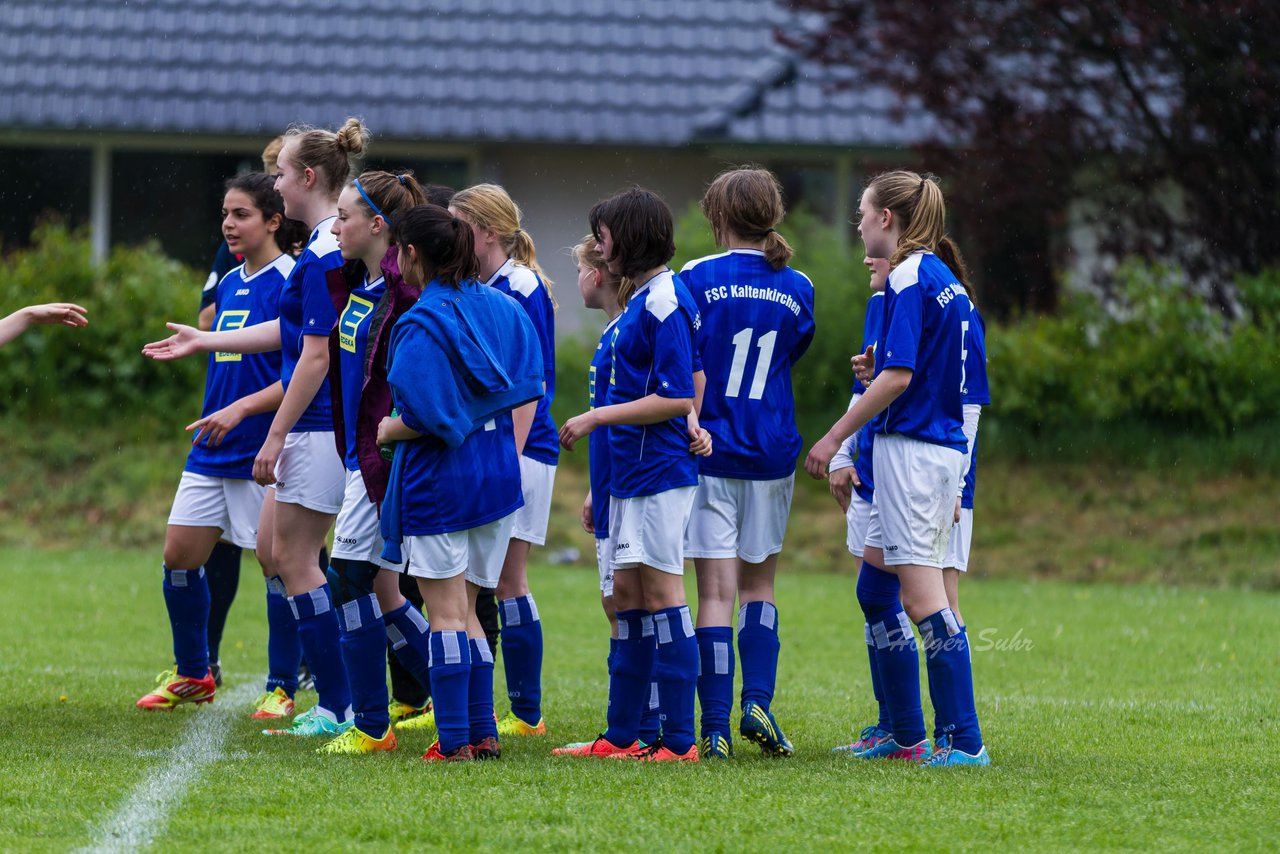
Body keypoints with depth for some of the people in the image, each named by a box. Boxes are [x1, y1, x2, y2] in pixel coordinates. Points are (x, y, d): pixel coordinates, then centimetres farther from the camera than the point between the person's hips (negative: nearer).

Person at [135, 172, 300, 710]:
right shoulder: (229, 283, 13)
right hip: (212, 450, 8)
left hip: (264, 449, -8)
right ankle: (193, 675, 21)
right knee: (179, 554, 7)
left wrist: (241, 409, -22)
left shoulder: (291, 282, -11)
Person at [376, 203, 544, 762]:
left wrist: (386, 432, -3)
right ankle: (482, 733, 12)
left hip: (440, 478, -7)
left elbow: (427, 418, -20)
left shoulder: (421, 324, -15)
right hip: (499, 475, 7)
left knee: (446, 612, -2)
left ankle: (454, 741, -3)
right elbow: (527, 392, 11)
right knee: (465, 611, 15)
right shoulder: (503, 308, 7)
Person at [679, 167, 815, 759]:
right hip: (772, 455, 3)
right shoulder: (798, 288, 4)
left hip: (708, 450, -3)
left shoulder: (695, 279, -8)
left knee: (716, 592, -2)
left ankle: (715, 728, -6)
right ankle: (757, 701, 2)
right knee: (759, 583, 17)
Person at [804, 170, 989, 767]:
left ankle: (964, 740, -13)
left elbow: (898, 377, -19)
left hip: (911, 447, -10)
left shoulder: (910, 279, -12)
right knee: (875, 588, 15)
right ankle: (905, 735, 17)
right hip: (943, 445, 10)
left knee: (922, 595, -10)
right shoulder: (945, 281, 15)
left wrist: (835, 438, -15)